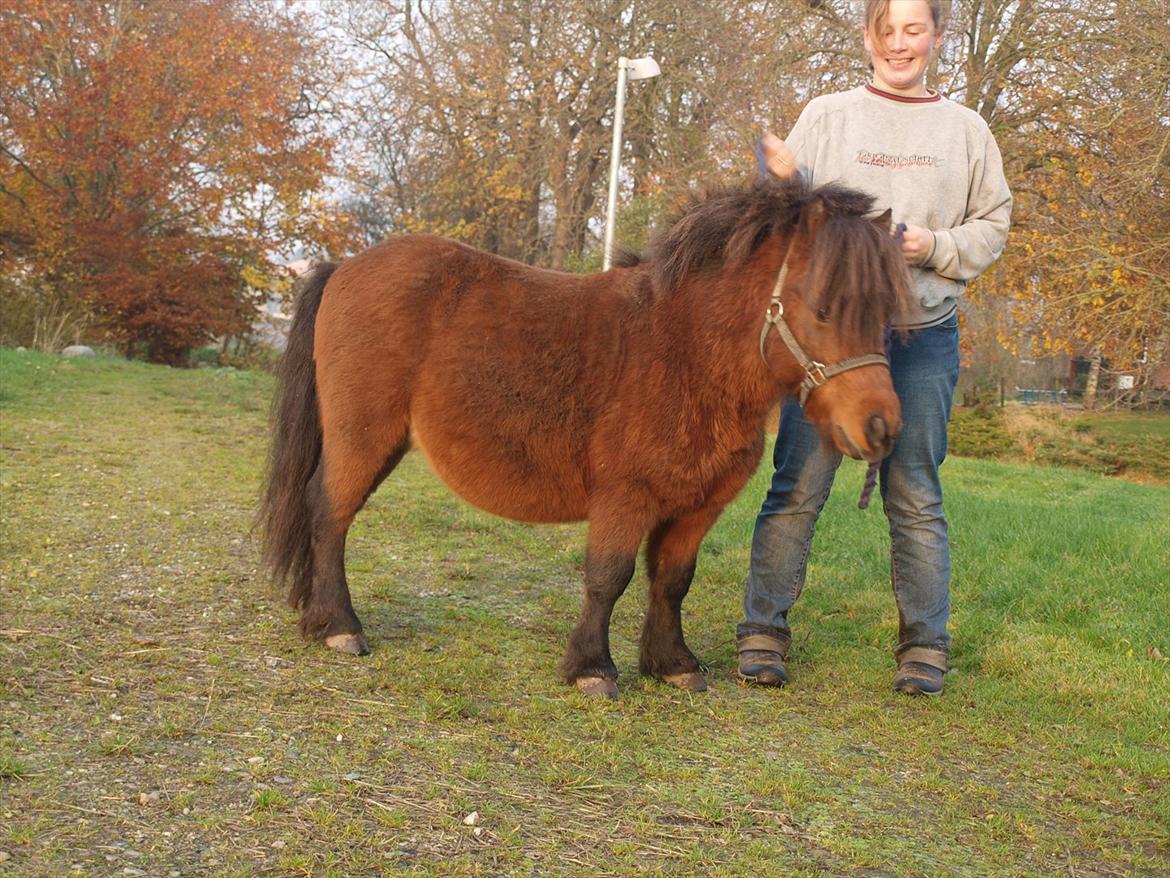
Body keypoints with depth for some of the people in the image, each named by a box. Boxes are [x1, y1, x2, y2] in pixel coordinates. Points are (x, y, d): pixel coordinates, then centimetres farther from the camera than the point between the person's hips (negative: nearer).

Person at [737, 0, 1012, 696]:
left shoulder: (967, 129, 9)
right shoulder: (827, 115, 6)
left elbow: (994, 226, 10)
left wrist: (937, 247, -9)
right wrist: (786, 185, -18)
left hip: (925, 335, 1)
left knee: (917, 497, 6)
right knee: (797, 488, -1)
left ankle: (926, 645, 16)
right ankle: (764, 633, 8)